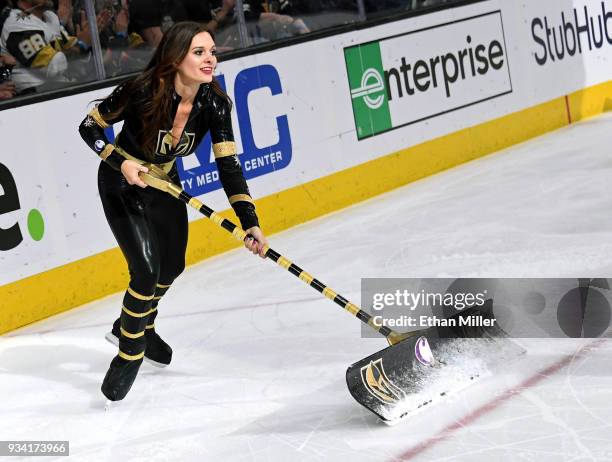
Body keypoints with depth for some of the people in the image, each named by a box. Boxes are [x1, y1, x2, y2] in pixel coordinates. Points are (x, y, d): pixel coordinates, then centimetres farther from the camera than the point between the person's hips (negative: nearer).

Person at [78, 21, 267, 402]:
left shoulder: (215, 104, -20)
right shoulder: (142, 92, -31)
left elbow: (229, 166, -19)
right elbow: (89, 127, -16)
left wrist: (250, 223, -26)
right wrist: (121, 162, -30)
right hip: (122, 184, -6)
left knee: (172, 267, 18)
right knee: (146, 270, -15)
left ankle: (135, 325, 47)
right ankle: (129, 353, 8)